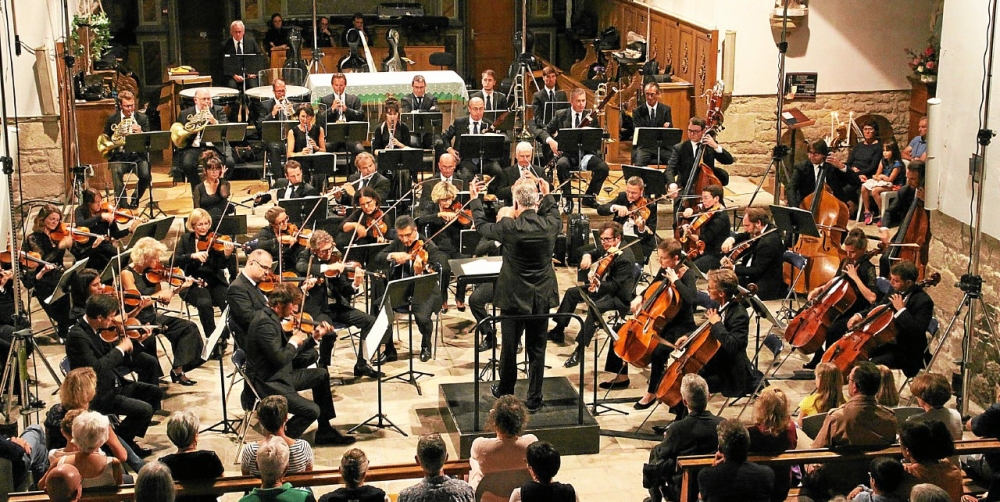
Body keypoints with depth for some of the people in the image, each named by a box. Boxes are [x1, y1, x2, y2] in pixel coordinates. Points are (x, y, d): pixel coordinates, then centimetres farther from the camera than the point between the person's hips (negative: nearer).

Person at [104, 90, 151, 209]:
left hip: (137, 155, 0)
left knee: (146, 176, -27)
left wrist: (140, 132, -19)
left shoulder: (142, 118, 8)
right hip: (119, 155, 0)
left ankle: (135, 199, 3)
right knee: (117, 172, -34)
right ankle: (123, 205, -26)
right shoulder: (112, 119, 9)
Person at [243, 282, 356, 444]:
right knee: (311, 410, -21)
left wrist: (314, 337, 7)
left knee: (321, 375, 21)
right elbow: (280, 359, -29)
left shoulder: (271, 318, 8)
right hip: (267, 384, -11)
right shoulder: (265, 323, -24)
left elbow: (286, 351, 14)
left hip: (280, 375, 11)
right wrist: (294, 342, -10)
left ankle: (325, 431, 26)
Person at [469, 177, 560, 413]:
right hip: (542, 297, 3)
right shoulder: (549, 225, -13)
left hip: (514, 297, -2)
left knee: (509, 346, 14)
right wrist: (547, 195, 25)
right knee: (537, 349, 11)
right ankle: (534, 399, 18)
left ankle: (505, 392, 32)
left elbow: (481, 226, 0)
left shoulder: (509, 227, -21)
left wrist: (475, 199, 14)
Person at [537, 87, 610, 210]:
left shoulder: (590, 116, 9)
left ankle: (589, 197, -4)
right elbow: (542, 131, 4)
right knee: (562, 164, -37)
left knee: (603, 167, -25)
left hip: (585, 153, 2)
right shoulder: (560, 115, 5)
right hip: (566, 152, -2)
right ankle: (568, 199, -20)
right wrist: (550, 140, -18)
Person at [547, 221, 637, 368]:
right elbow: (596, 254, 20)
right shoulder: (608, 249, -1)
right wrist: (588, 256, -5)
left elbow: (616, 286, -32)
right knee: (571, 292, 12)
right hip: (603, 286, 11)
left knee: (595, 307, -36)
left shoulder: (624, 258, -28)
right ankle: (558, 331, 21)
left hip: (620, 295, -11)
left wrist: (598, 284, -49)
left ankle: (580, 349, -33)